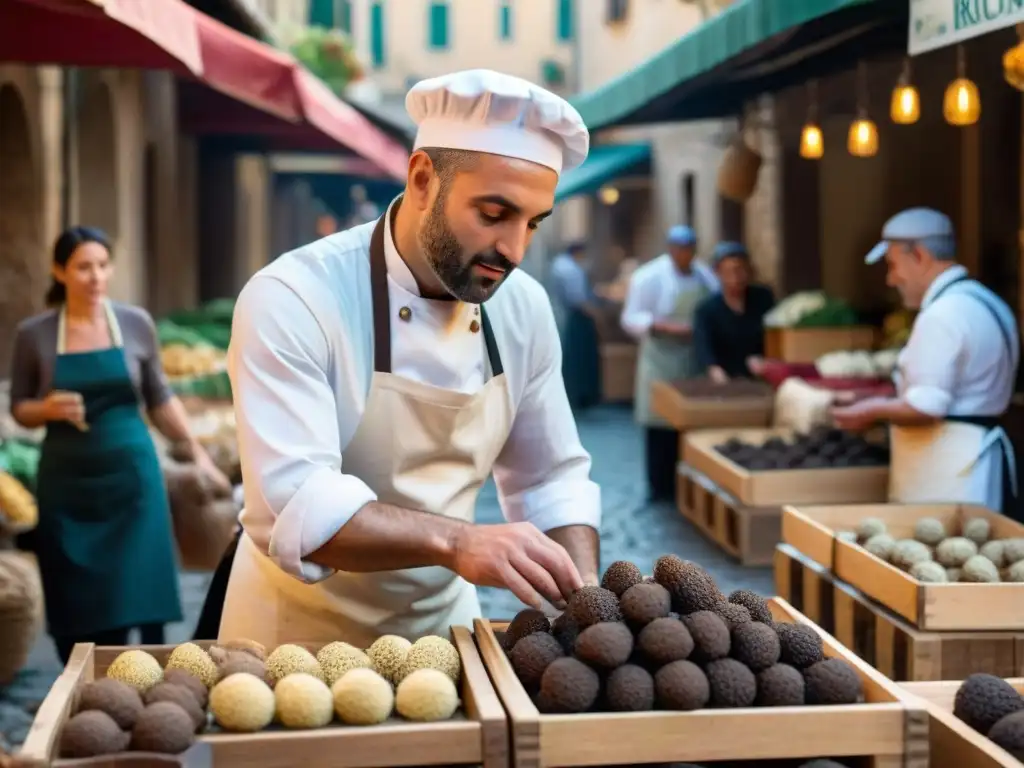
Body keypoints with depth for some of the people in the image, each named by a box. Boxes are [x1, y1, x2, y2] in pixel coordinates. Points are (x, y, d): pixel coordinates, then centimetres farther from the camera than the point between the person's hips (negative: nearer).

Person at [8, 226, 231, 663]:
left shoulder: (135, 323, 1)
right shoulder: (34, 334, -2)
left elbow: (160, 400, 10)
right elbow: (19, 409, 5)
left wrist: (198, 453, 6)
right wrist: (48, 408, -16)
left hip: (130, 473, 0)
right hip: (67, 480, 0)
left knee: (139, 596, -4)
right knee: (73, 604, 3)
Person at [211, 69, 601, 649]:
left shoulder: (525, 308, -6)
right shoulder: (290, 300, -24)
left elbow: (552, 478, 3)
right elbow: (293, 504, -33)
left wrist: (583, 593, -14)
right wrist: (453, 541, -45)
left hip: (444, 622, 5)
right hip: (302, 628, -5)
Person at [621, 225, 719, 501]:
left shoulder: (705, 277, 9)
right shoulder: (648, 277, -6)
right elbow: (631, 319, -7)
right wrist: (666, 327, -18)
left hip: (698, 362, 4)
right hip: (662, 363, -4)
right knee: (661, 426, -3)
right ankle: (661, 488, 6)